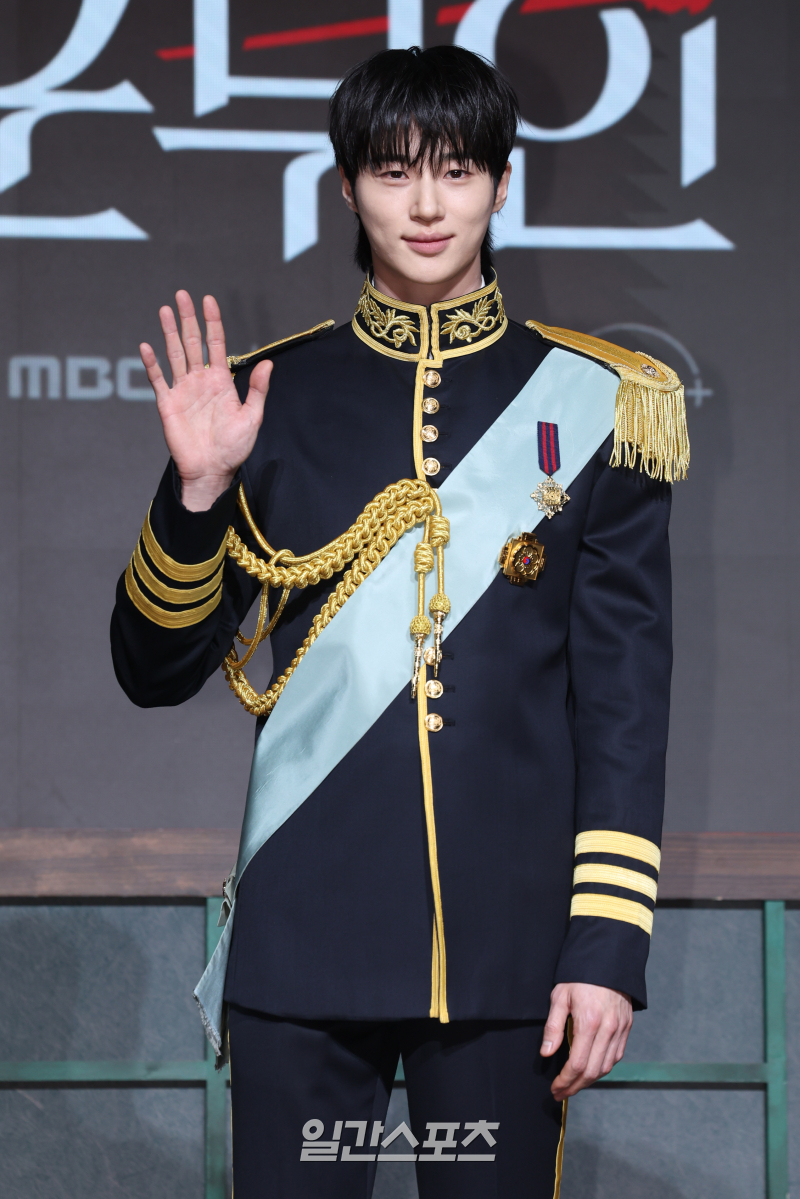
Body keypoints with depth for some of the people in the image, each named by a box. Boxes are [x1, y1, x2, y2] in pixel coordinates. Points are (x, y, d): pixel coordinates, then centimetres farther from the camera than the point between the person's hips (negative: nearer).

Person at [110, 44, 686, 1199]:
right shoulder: (273, 397, 5)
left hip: (507, 946, 0)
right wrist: (198, 488, -11)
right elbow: (155, 670, 5)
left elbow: (627, 696, 1)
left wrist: (609, 946, -6)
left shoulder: (590, 403, 2)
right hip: (304, 943, 1)